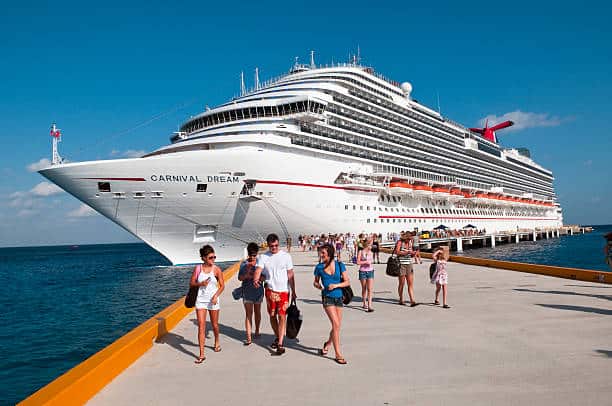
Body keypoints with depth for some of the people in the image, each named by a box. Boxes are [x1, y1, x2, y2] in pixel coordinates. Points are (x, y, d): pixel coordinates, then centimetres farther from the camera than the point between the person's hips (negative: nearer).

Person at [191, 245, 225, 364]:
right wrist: (201, 284, -15)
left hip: (213, 300, 0)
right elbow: (191, 283, 3)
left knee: (214, 325, 14)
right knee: (201, 326, -6)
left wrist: (216, 296, -17)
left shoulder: (217, 270, -7)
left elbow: (222, 286, -3)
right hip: (201, 300, 0)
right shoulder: (198, 268, -4)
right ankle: (201, 354, -3)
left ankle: (217, 343, 43)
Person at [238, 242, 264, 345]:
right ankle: (248, 337, -6)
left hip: (258, 291, 1)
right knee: (248, 314, -4)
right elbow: (240, 278, -3)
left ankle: (257, 331, 36)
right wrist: (247, 273, -21)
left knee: (257, 312, 16)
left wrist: (253, 276, -21)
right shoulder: (244, 264, -1)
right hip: (247, 292, -1)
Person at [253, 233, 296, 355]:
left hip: (283, 290, -2)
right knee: (272, 315, 12)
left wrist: (293, 292, 2)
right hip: (270, 290, 2)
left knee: (282, 316, -8)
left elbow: (290, 275, 1)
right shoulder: (263, 257, 0)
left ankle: (280, 344, -6)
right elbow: (258, 270, -13)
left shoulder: (286, 256, -2)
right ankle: (277, 337, 33)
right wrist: (255, 279, -36)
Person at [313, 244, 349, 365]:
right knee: (336, 324, -12)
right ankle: (338, 354, -4)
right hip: (327, 298, -3)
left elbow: (347, 282, -1)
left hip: (338, 297, 3)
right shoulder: (319, 267, -2)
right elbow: (315, 281, 11)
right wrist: (317, 285, -11)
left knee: (337, 326, 12)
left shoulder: (340, 265, -2)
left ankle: (327, 344, 40)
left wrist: (336, 285, -16)